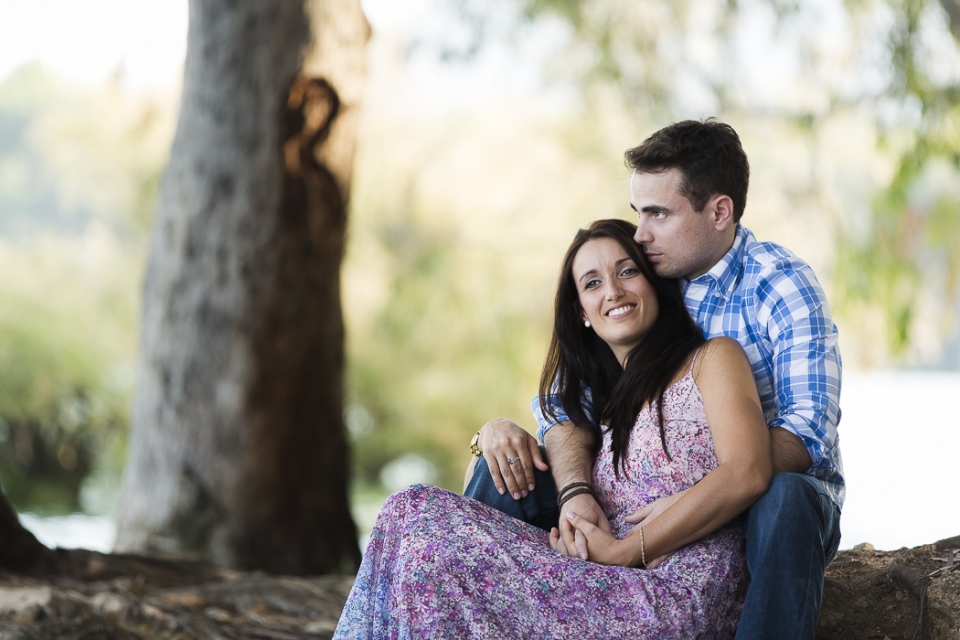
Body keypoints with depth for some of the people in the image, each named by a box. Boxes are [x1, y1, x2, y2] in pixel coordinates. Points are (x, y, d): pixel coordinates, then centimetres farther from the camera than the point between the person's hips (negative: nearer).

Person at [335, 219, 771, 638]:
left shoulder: (712, 359, 5)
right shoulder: (607, 403, 27)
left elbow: (746, 475, -12)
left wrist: (624, 551, -11)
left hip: (679, 598, -7)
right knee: (415, 510, -6)